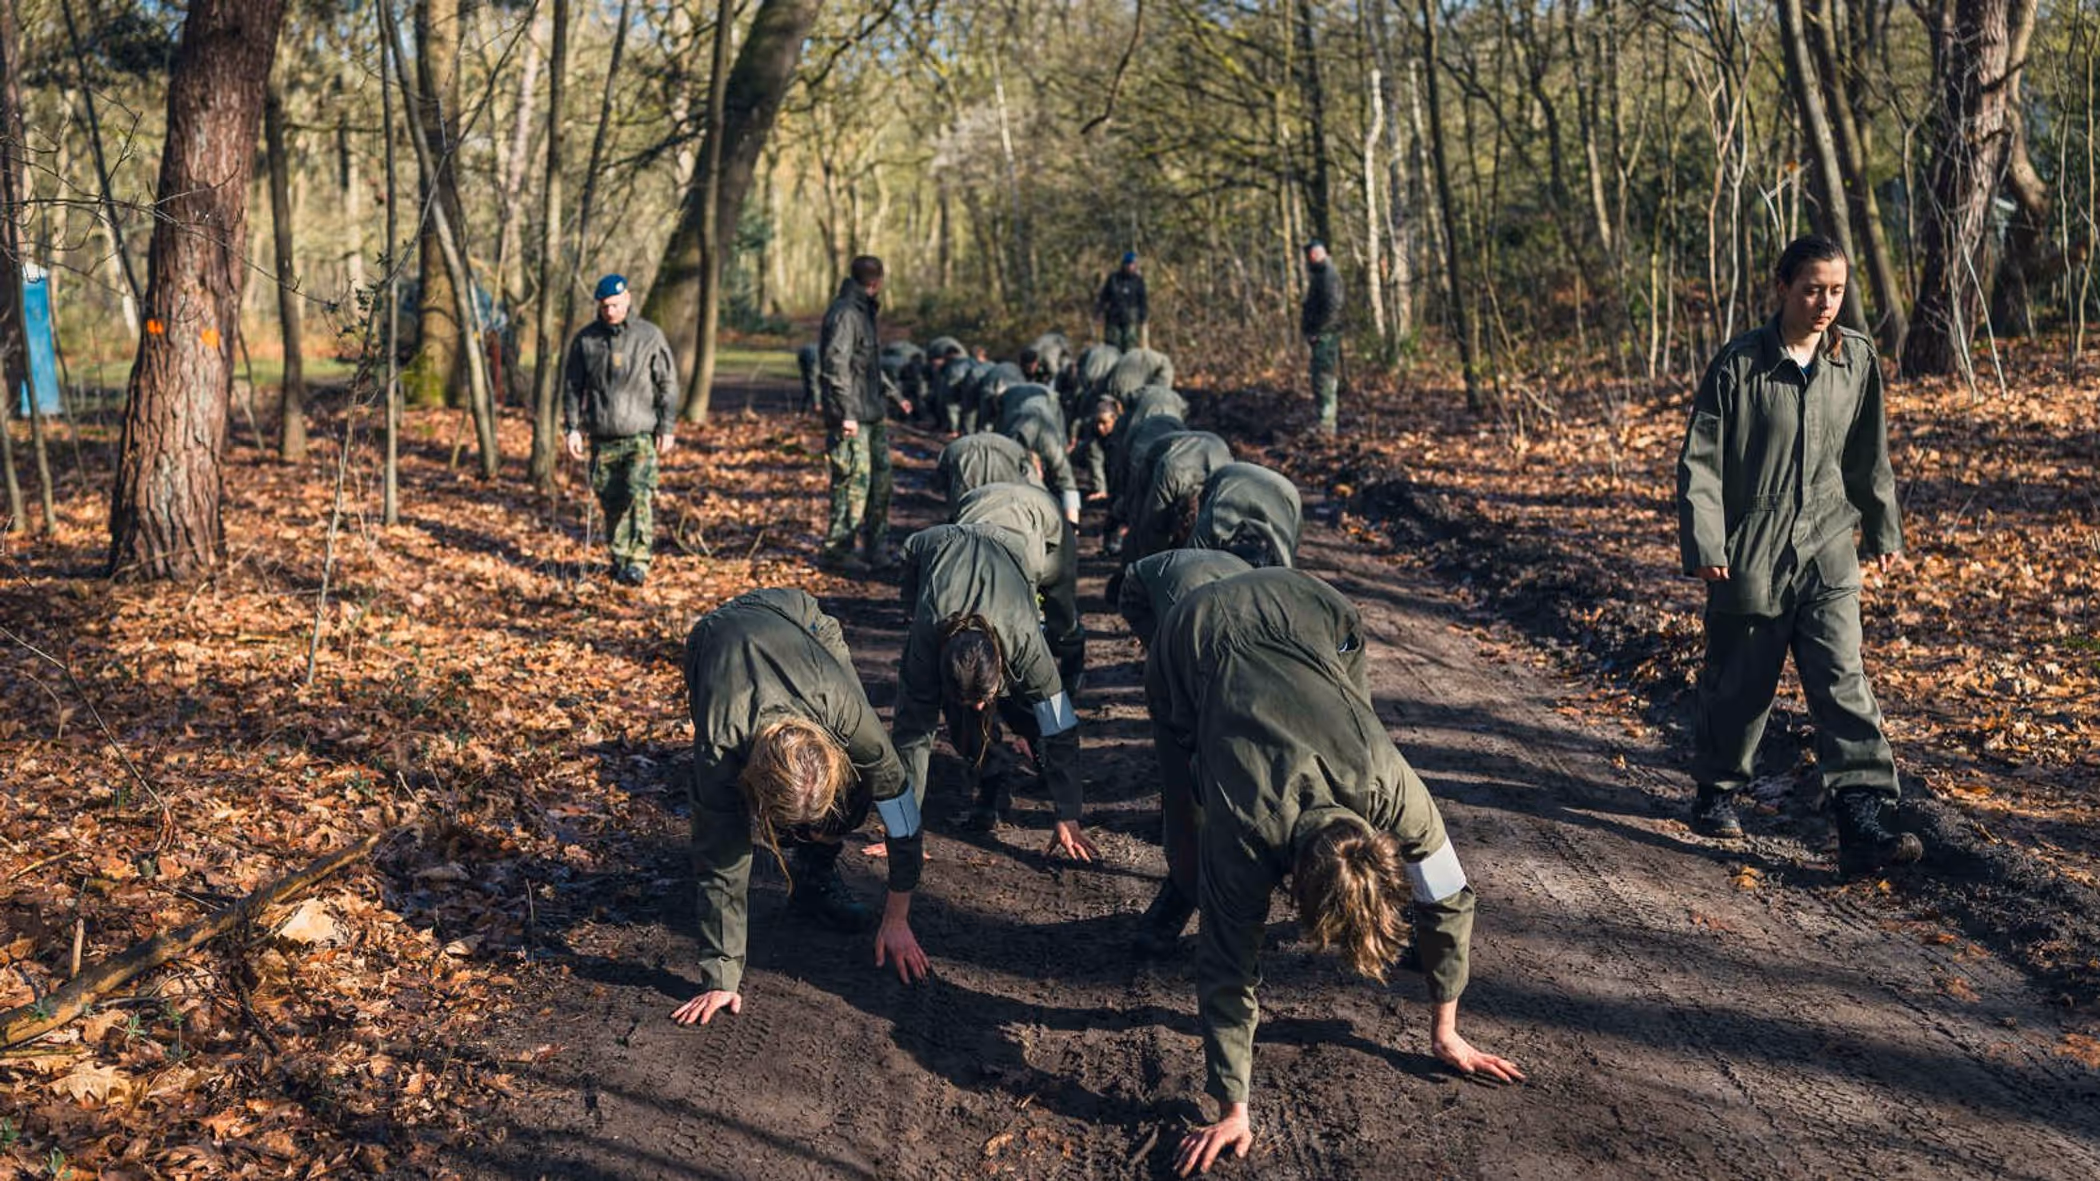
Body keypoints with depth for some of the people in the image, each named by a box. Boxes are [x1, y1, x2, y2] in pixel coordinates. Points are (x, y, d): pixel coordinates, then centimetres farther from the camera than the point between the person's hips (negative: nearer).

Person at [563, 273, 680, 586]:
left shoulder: (650, 336, 0)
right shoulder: (585, 339, 5)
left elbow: (668, 384, 3)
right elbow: (572, 386, 10)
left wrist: (667, 428, -1)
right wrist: (573, 428, 3)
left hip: (641, 435, -3)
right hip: (602, 438, 3)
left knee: (639, 496, -15)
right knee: (611, 501, 7)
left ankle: (638, 563, -16)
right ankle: (619, 560, 19)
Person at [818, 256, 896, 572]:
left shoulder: (863, 311, 18)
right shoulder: (844, 313, -13)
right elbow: (836, 365, -20)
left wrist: (884, 402, 22)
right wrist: (846, 413, -22)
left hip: (870, 414, 10)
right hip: (852, 416, -10)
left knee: (880, 478, 12)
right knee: (854, 481, -7)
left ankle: (878, 550, 19)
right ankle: (836, 549, 2)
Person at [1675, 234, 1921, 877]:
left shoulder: (1857, 360, 4)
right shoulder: (1740, 364, -9)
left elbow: (1868, 456, 15)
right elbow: (1700, 460, -7)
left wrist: (1883, 530, 20)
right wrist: (1704, 545, -13)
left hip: (1826, 550, 3)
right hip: (1751, 552, -3)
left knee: (1842, 678, -7)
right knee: (1740, 681, 9)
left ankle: (1861, 824, -9)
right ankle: (1716, 790, 32)